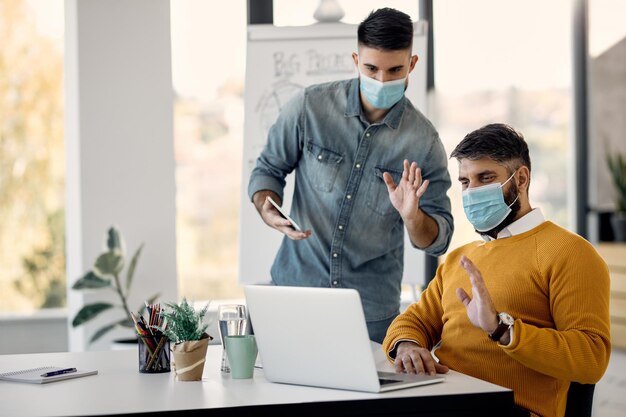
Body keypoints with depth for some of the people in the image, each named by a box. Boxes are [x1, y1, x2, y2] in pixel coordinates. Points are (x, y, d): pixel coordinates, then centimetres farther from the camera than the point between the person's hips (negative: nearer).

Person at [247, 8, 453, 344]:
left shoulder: (424, 142, -6)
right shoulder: (311, 106, -7)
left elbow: (438, 240, -2)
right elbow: (268, 169, 4)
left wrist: (412, 216, -24)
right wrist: (268, 211, -17)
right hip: (296, 287, 0)